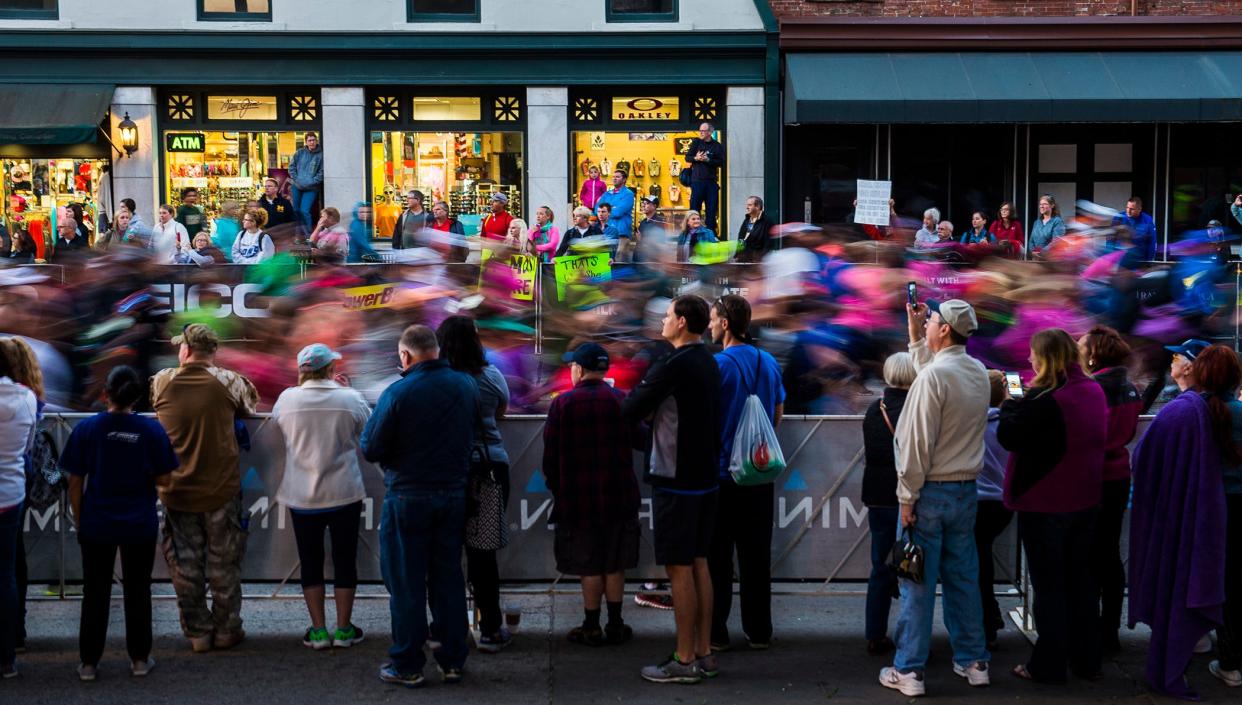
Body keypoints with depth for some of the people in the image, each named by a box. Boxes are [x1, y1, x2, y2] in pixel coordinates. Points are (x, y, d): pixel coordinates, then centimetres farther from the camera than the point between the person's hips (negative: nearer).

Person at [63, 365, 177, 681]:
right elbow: (161, 477, -2)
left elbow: (75, 481, -4)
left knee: (95, 593, 11)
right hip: (140, 525, 0)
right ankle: (139, 658, 20)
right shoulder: (151, 430, -9)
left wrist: (78, 518, 7)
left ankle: (89, 662, 16)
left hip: (96, 524, 0)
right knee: (137, 591, 13)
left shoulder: (86, 429, -9)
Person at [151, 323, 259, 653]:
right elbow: (250, 406, 5)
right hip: (221, 490, -1)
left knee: (185, 566, 13)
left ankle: (197, 632, 18)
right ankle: (226, 630, 19)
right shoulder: (228, 381, -11)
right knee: (224, 564, 12)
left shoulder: (161, 382, -7)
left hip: (176, 491, 1)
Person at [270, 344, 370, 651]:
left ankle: (318, 631, 13)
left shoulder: (287, 399, -8)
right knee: (345, 560, 10)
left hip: (302, 497, 1)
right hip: (344, 493, -1)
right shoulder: (350, 399, -11)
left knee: (310, 562, 11)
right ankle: (343, 629, 15)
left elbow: (278, 426, 11)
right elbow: (369, 429, 5)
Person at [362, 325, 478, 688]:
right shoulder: (466, 385, 0)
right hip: (454, 494, 5)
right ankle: (453, 660, 19)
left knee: (406, 583, 5)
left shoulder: (398, 393, -16)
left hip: (408, 498, -4)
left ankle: (408, 666, 11)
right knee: (448, 578, 13)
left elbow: (371, 450, -11)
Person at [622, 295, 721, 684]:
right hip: (705, 477, 9)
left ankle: (685, 661, 1)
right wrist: (654, 411, 7)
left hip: (676, 481, -9)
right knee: (699, 564, 13)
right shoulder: (708, 363, 10)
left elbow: (629, 412, -14)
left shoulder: (673, 366, -18)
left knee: (679, 569, -3)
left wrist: (635, 394, 5)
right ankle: (704, 654, 18)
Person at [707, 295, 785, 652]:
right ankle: (759, 630, 15)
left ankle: (716, 633, 5)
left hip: (721, 472, -5)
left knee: (717, 556, 2)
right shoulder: (769, 363, 6)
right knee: (756, 554, 11)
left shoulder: (718, 365, -13)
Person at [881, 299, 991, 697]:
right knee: (963, 577, 14)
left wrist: (907, 497, -13)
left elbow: (918, 443, -18)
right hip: (966, 491, 7)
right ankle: (973, 661, 20)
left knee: (919, 583, -1)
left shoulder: (932, 376, -18)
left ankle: (908, 671, 4)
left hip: (931, 492, -7)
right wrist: (916, 338, 28)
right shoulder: (979, 373, 5)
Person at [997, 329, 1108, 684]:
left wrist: (1012, 403, -1)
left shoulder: (1045, 399, -22)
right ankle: (1086, 659, 22)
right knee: (1080, 577, 15)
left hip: (1045, 503, -7)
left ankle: (1048, 665, 7)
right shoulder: (1094, 391, 4)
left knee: (1049, 584, 1)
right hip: (1084, 499, 7)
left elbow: (1008, 437, -17)